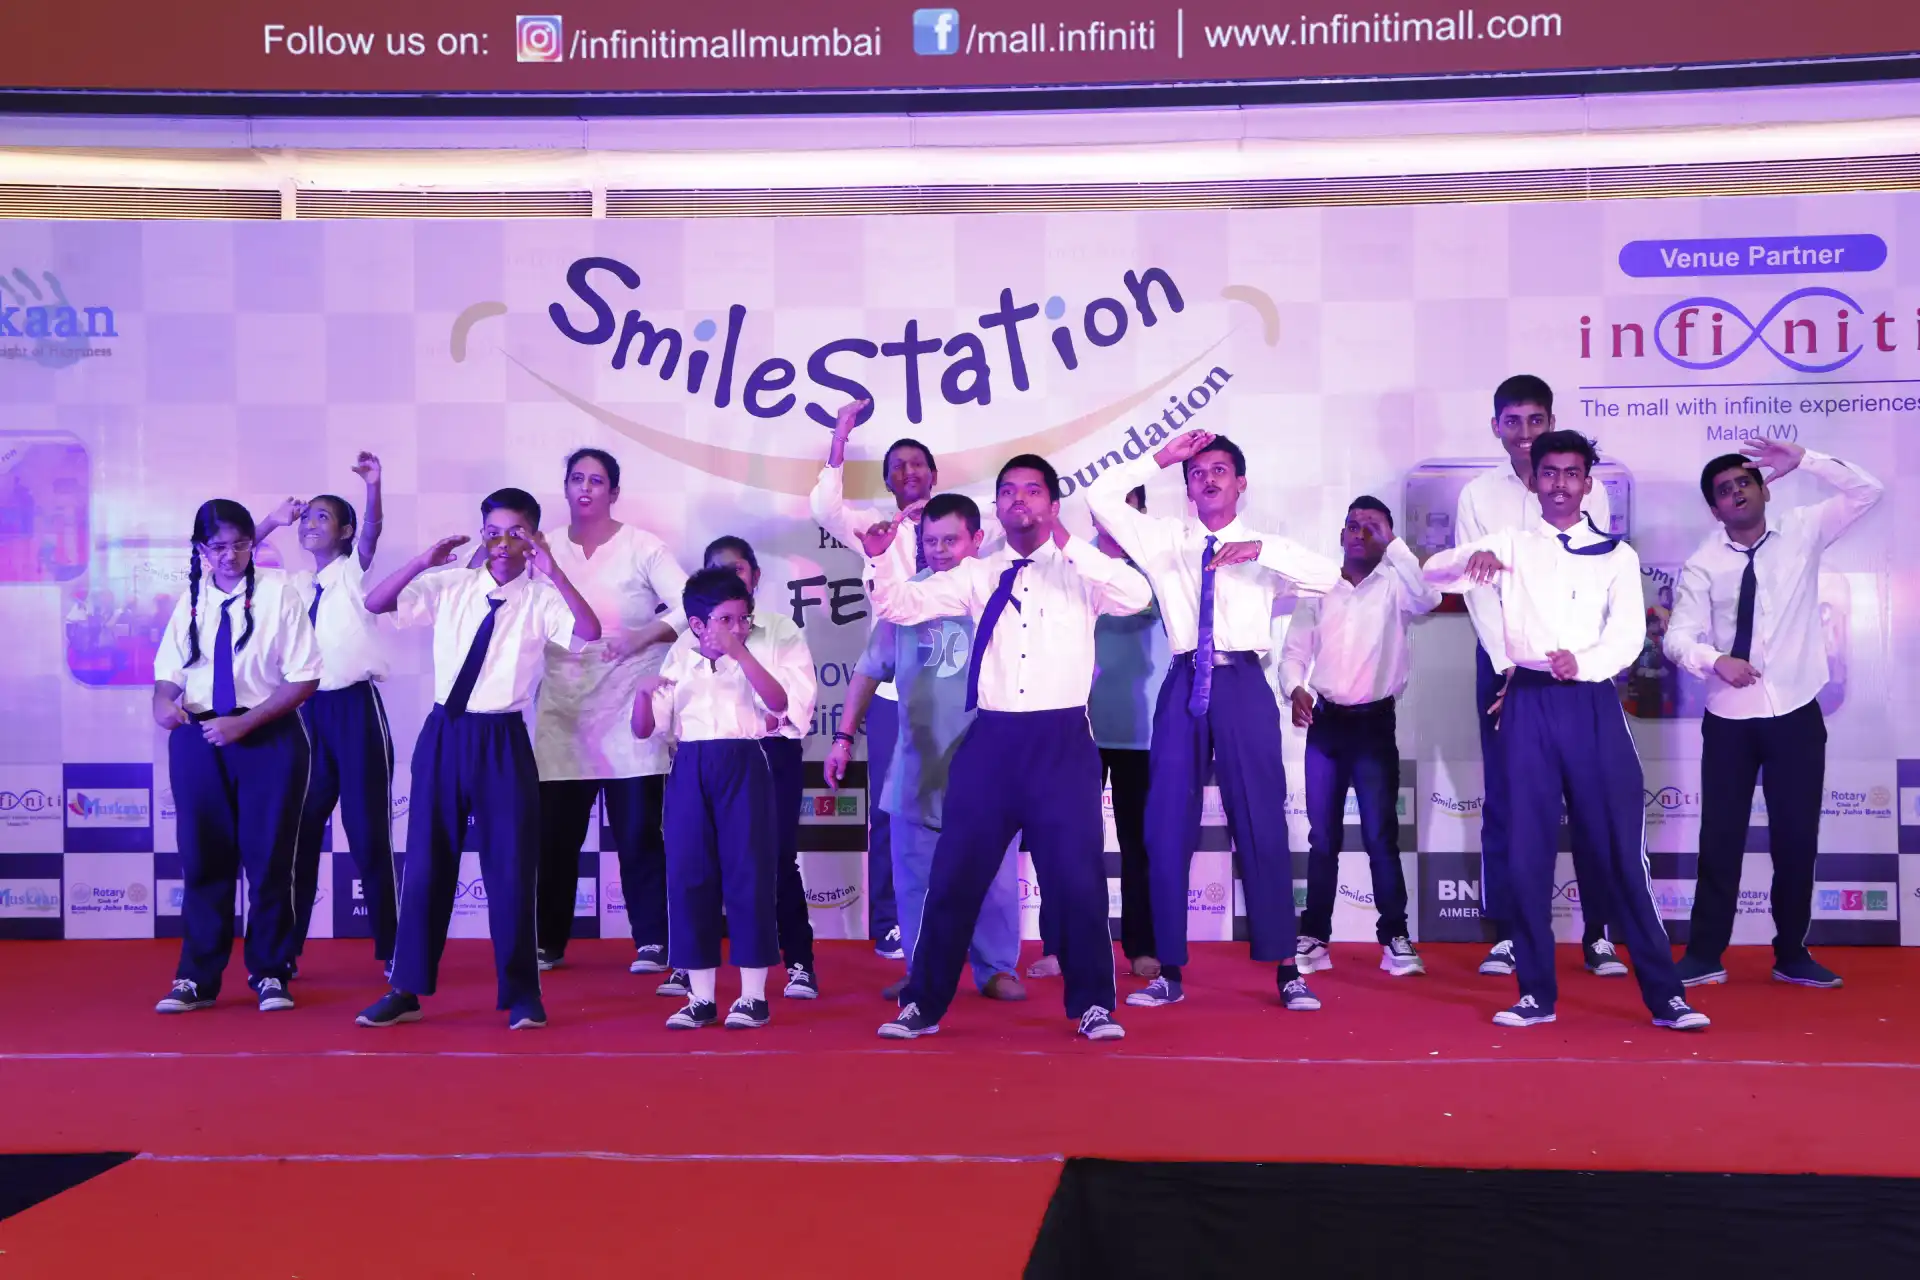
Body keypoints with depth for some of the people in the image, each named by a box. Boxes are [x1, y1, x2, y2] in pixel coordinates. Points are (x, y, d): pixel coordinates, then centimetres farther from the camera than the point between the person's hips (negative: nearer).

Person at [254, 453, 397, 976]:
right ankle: (285, 949, 14)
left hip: (356, 706, -5)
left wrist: (373, 485, -34)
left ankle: (392, 948, 7)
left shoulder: (353, 572, 1)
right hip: (308, 710, 5)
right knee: (299, 828, 6)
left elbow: (372, 531, -18)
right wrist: (270, 522, 7)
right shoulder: (295, 585, 14)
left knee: (368, 829, -2)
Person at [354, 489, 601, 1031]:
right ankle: (407, 990, 19)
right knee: (426, 863, 8)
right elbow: (374, 604, -1)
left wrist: (553, 572, -28)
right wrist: (424, 561, -14)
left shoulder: (540, 597, -4)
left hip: (503, 741, -2)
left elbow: (590, 631, -21)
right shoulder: (450, 586, 3)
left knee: (511, 868, 2)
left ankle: (520, 994, 17)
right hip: (444, 734, 2)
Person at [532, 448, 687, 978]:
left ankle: (651, 943, 6)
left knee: (637, 833, -2)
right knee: (554, 834, 3)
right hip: (562, 709, 3)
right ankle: (547, 943, 16)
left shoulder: (641, 547, 0)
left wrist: (644, 635, -22)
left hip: (629, 711, -3)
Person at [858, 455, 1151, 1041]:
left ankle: (1093, 1004, 16)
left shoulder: (1080, 571, 3)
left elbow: (1137, 597, -15)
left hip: (1063, 740, -2)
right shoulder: (976, 577, 11)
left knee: (1078, 876, 0)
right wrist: (880, 556, -11)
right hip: (992, 739, 2)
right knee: (954, 875, 5)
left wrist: (1069, 545, -21)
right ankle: (923, 1004, 17)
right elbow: (900, 606, 8)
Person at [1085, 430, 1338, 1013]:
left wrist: (1261, 549, -14)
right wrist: (1161, 458, 4)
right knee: (1167, 827, 1)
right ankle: (1170, 970, 10)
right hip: (1184, 686, 1)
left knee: (1262, 824, 0)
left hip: (1244, 685, -1)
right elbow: (1101, 497, 6)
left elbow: (1329, 575, -4)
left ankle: (1286, 969, 8)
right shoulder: (1163, 537, 13)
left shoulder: (1263, 547, 11)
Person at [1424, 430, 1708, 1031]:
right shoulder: (1511, 544, 12)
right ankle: (1536, 993, 11)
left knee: (1620, 849, -3)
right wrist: (1474, 559, -21)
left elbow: (1628, 634, -1)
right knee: (1527, 850, 3)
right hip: (1528, 705, 1)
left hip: (1592, 703, -1)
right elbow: (1433, 571, 2)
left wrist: (1582, 662, -22)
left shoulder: (1616, 554, 9)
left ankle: (1665, 994, 3)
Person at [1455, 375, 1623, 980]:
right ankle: (1505, 934, 8)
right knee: (1504, 798, 2)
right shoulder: (1479, 495, 4)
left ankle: (1598, 932, 7)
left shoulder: (1588, 491, 3)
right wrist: (1509, 665, -10)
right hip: (1504, 658, 0)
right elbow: (1478, 588, -1)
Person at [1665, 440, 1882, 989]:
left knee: (1797, 836, 6)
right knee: (1720, 836, 3)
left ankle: (1792, 955, 20)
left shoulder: (1802, 532, 2)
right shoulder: (1703, 564, -3)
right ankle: (1704, 955, 12)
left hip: (1796, 713, 1)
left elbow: (1866, 491, -7)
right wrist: (1715, 660, -29)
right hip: (1729, 719, -1)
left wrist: (1803, 459, -15)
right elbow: (1678, 636, -9)